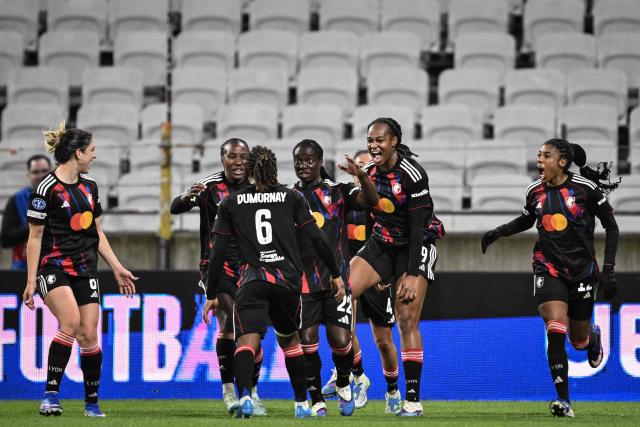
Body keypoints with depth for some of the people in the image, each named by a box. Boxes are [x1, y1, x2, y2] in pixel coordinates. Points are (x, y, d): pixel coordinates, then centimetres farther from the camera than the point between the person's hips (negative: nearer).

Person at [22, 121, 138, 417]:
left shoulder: (89, 186, 12)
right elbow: (35, 237, -8)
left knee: (89, 335, 0)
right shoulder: (47, 189, -10)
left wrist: (117, 268, 16)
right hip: (53, 267, -6)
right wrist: (31, 280, -11)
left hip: (85, 269, 6)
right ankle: (51, 393, -22)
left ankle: (92, 402, 11)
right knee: (71, 322, -26)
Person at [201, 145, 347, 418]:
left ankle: (244, 395, -41)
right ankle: (301, 404, 27)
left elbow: (217, 252, 8)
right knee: (289, 339, 23)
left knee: (247, 341, -15)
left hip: (252, 280, -2)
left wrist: (211, 295, 12)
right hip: (288, 279, 2)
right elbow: (317, 238, 6)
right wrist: (335, 275, 16)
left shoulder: (231, 203, 11)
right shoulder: (292, 198, 12)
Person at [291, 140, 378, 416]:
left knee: (340, 341, -9)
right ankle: (317, 401, 9)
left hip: (336, 279, -2)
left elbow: (371, 201, -12)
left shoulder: (338, 192, 5)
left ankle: (343, 385, 21)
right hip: (303, 281, 2)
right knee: (307, 341, -5)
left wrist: (361, 176, -30)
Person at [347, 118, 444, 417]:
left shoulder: (412, 174, -19)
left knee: (407, 321, -11)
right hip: (381, 245, 6)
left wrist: (412, 275, -23)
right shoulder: (369, 172, 2)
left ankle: (413, 400, -4)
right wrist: (374, 270, 14)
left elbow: (418, 227, -20)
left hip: (415, 247, -6)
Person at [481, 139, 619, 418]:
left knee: (579, 339, 10)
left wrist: (608, 269, -9)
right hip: (549, 268, 1)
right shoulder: (535, 191, 2)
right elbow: (527, 220, 24)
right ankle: (563, 400, -20)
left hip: (582, 269, -1)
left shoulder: (585, 188, -10)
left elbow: (611, 227, -3)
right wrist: (499, 232, 8)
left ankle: (592, 337, 51)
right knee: (555, 330, -20)